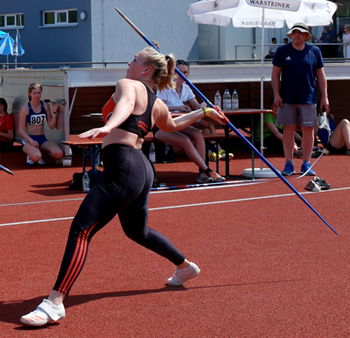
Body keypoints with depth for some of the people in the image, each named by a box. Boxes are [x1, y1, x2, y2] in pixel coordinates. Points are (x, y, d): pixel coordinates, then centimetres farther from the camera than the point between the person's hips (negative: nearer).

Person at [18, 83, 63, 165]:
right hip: (28, 139, -4)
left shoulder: (45, 106, 4)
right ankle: (30, 155, 2)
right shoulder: (25, 108, -6)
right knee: (36, 157, -35)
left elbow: (52, 126, 2)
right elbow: (21, 129, -6)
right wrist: (31, 141, -20)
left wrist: (54, 111, -11)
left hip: (42, 139, 4)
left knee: (59, 154, -23)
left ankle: (40, 151, 6)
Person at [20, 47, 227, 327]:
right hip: (143, 170, 9)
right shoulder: (158, 106, 20)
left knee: (80, 230, -16)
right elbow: (172, 125, 42)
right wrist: (204, 112, 58)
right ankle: (186, 267, 49)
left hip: (123, 169, -9)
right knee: (138, 232, 33)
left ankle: (55, 303, -26)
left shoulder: (128, 85, -1)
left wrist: (108, 127, -47)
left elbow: (126, 104, -26)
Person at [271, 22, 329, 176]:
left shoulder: (314, 51, 7)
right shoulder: (282, 51, 3)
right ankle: (289, 164, 9)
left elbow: (321, 75, 10)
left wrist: (324, 97, 5)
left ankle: (306, 164, 11)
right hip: (287, 98, -1)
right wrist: (276, 94, -4)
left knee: (308, 130, 1)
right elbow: (275, 74, 6)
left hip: (308, 98, 1)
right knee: (288, 130, 1)